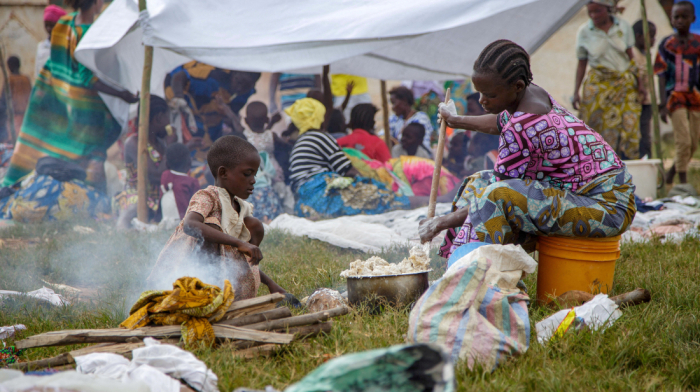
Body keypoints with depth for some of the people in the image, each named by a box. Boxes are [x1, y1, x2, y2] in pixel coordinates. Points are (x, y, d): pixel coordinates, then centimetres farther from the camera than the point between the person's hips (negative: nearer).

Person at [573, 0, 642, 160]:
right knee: (601, 128, -6)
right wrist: (576, 91, -2)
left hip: (625, 84, 2)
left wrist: (638, 80, 8)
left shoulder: (623, 27, 2)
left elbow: (630, 55, 10)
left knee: (628, 126, -6)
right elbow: (582, 64, 2)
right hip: (599, 85, -1)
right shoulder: (584, 32, -2)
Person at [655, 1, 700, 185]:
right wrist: (663, 104, -7)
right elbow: (662, 76, -1)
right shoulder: (666, 45, -2)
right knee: (683, 142, -9)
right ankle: (683, 183, 0)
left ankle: (673, 170, 32)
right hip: (675, 96, -3)